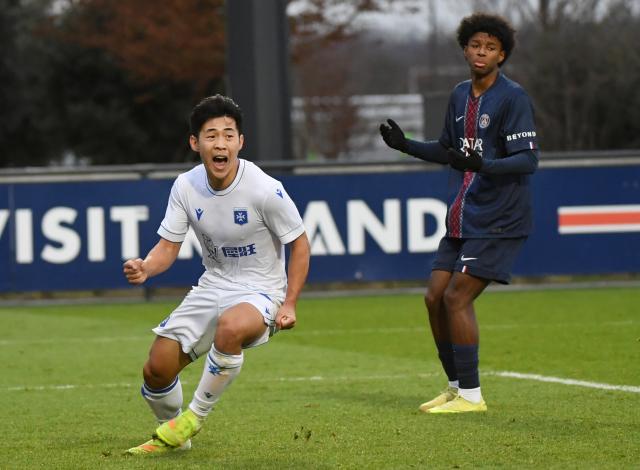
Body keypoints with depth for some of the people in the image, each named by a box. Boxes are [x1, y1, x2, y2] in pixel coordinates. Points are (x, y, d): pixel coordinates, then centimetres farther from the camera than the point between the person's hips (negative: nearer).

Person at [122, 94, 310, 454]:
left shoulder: (265, 190, -20)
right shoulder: (186, 186, -6)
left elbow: (300, 244, -8)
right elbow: (169, 246, -1)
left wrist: (289, 304, -15)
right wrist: (146, 268, -24)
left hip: (259, 291, -5)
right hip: (212, 286, 5)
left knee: (230, 326, -40)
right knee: (157, 370, -3)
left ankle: (194, 417, -16)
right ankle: (173, 435, 31)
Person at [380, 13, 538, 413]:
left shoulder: (513, 98, -12)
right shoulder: (460, 96, 12)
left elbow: (528, 160, -19)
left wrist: (483, 166, -34)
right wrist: (406, 145, 14)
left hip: (498, 221, -8)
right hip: (462, 218, 8)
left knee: (456, 298, -13)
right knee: (435, 297, 5)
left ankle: (471, 396, -5)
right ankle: (457, 387, 18)